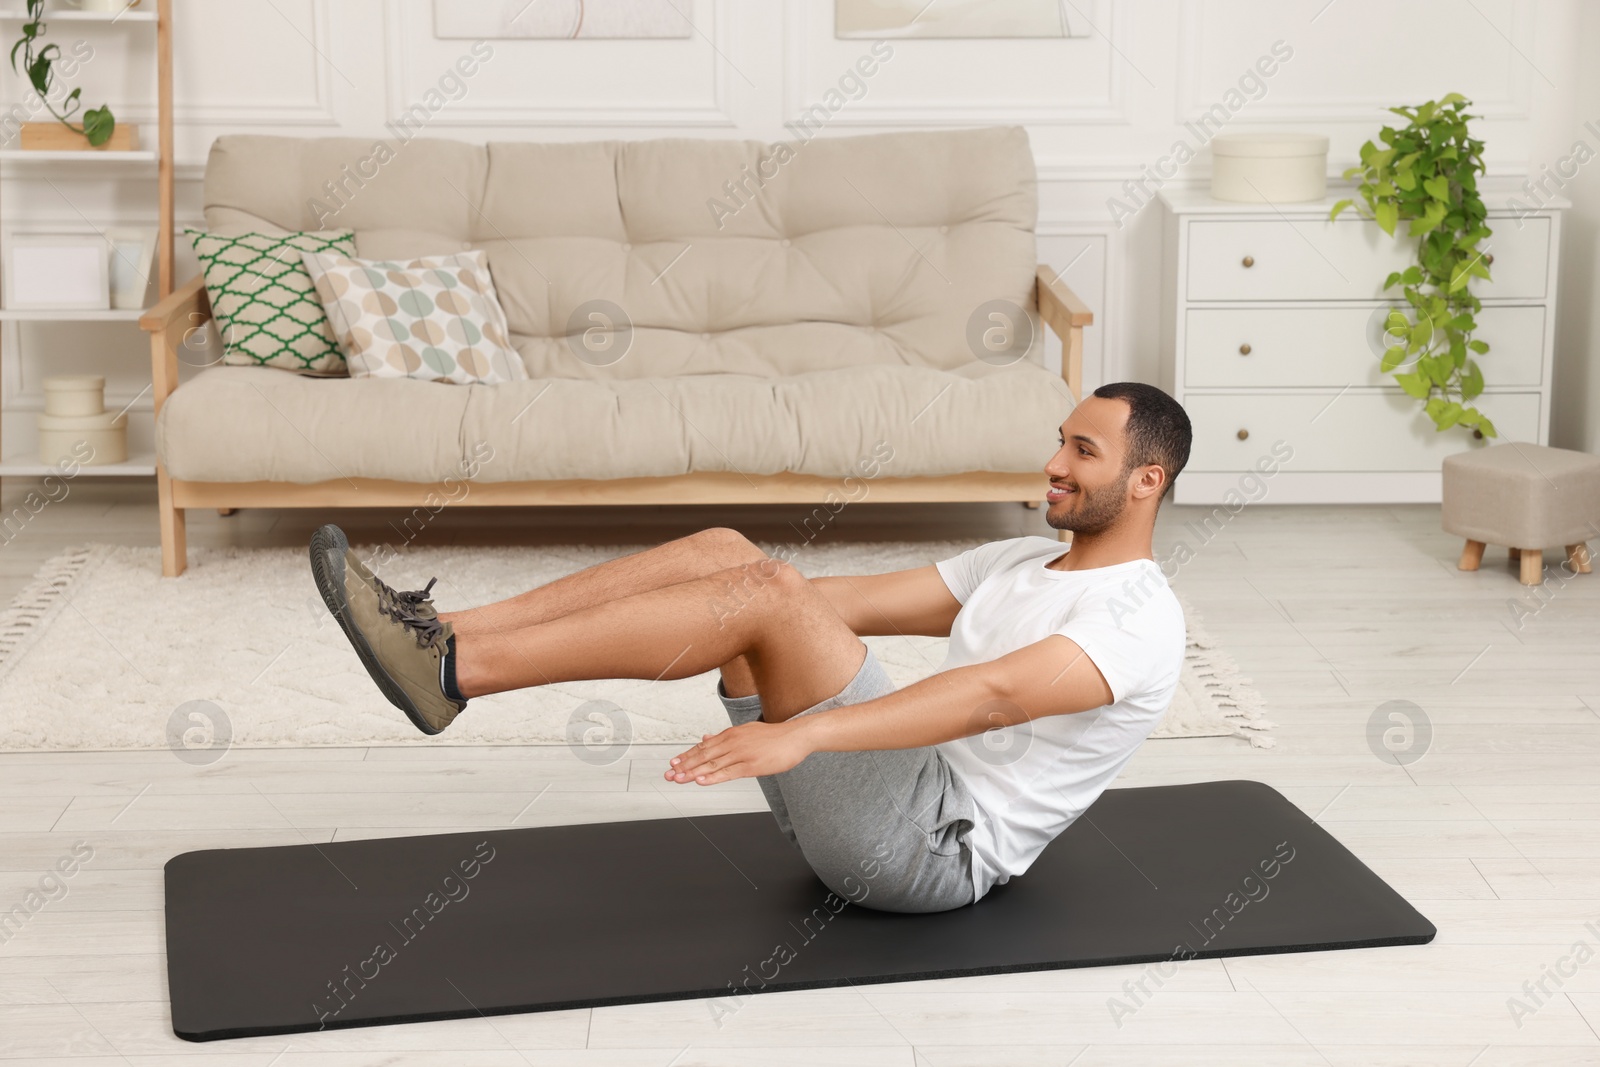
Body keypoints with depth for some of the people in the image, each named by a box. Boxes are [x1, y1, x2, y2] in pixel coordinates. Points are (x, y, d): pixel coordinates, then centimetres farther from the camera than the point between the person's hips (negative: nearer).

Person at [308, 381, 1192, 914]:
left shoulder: (1141, 623, -12)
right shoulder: (1021, 563, 19)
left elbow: (994, 695, -29)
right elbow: (856, 601, 17)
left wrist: (801, 732, -43)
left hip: (938, 846, -9)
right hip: (904, 783, 9)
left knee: (764, 591, -25)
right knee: (722, 553, -4)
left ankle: (452, 671, -24)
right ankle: (452, 636, -11)